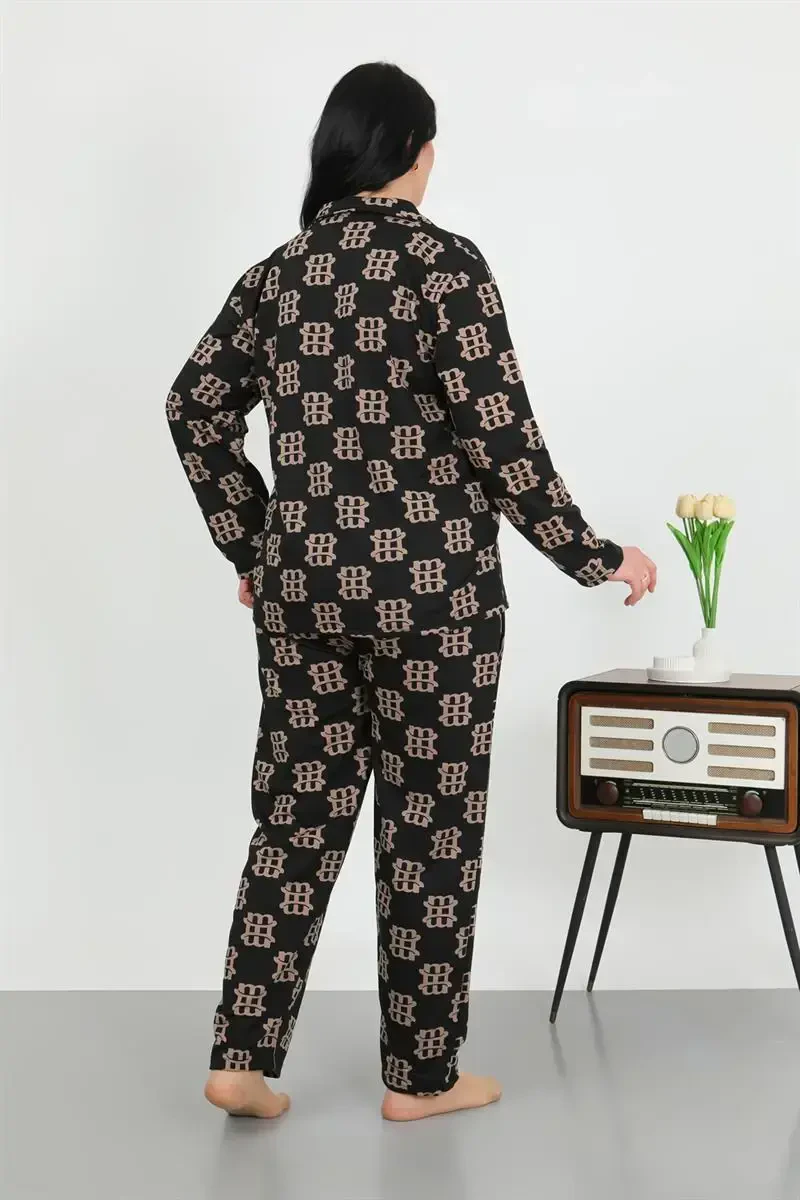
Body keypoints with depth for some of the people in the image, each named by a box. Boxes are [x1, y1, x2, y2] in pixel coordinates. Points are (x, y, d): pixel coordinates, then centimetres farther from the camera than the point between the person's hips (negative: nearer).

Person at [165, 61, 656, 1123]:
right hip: (427, 582, -5)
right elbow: (500, 438, -15)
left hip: (303, 581, 5)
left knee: (299, 808, 13)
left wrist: (249, 546, 17)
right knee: (429, 822, 7)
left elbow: (196, 409, 9)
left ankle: (244, 1057, 13)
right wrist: (598, 558, -4)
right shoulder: (444, 264, -10)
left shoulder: (279, 270, 7)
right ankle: (420, 1074, 18)